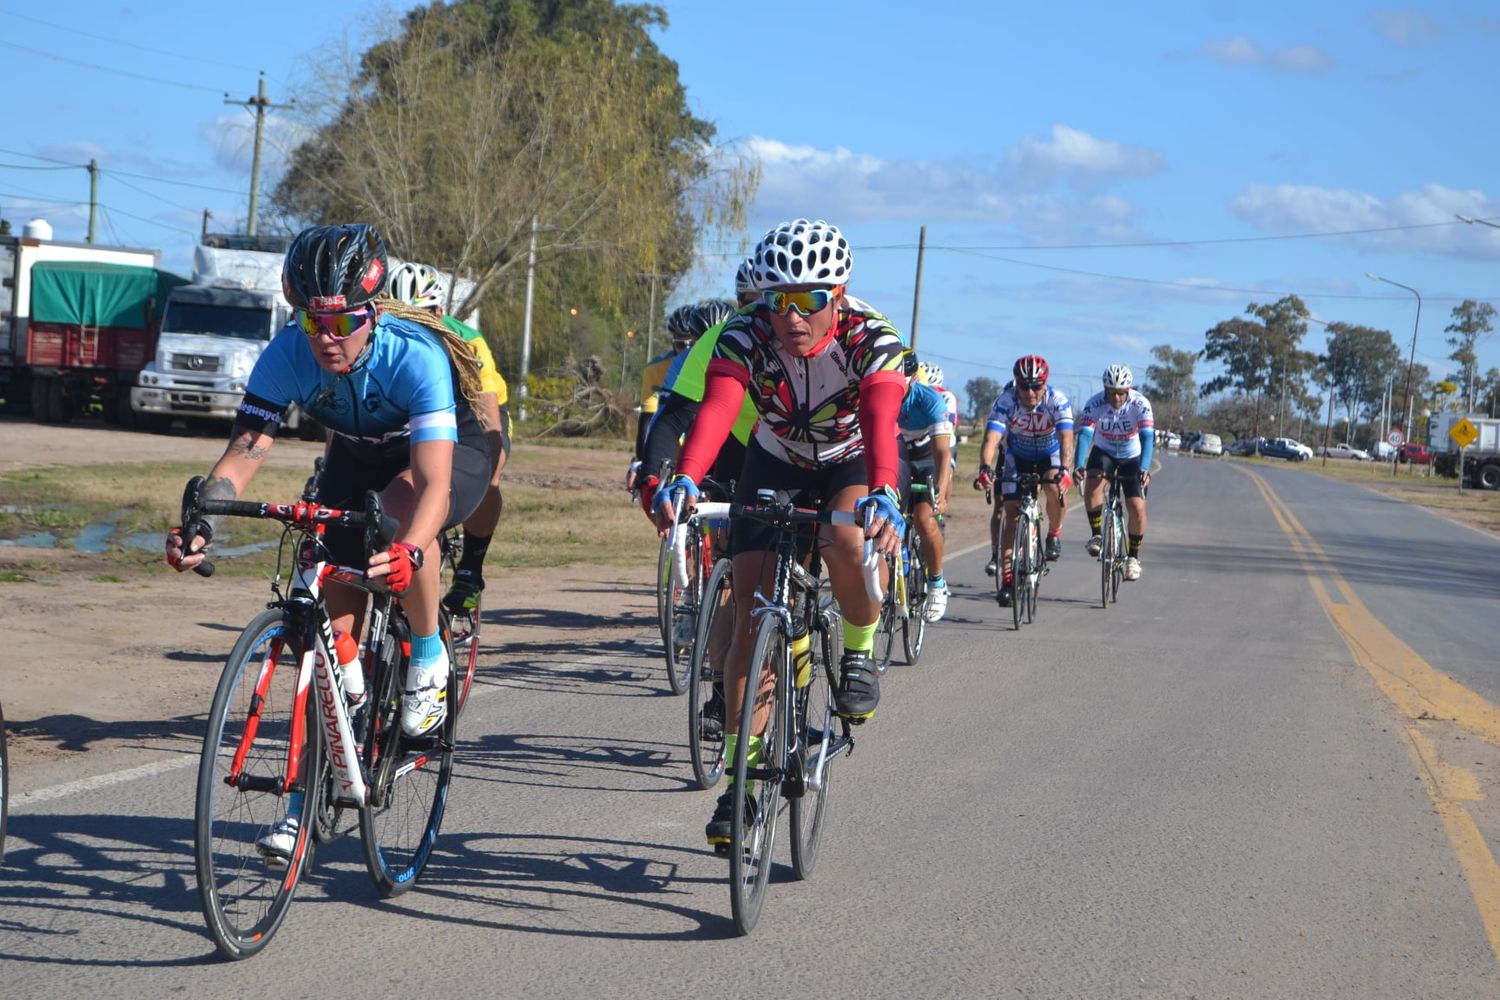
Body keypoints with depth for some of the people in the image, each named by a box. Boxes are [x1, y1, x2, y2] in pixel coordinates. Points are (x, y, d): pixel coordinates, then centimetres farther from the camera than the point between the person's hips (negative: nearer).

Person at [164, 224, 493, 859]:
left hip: (451, 456, -4)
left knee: (403, 505, -39)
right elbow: (243, 452, -30)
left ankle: (429, 658, -15)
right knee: (334, 627, -6)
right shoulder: (288, 355, -26)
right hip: (356, 458, 4)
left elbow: (432, 480, -45)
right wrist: (197, 526, -49)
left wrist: (408, 551, -65)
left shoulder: (416, 356, -37)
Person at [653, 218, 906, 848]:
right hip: (774, 469, 2)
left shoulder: (871, 340, -30)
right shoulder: (746, 337, -27)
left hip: (853, 465, -2)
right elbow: (716, 409, -43)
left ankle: (859, 651, -6)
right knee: (751, 619, -8)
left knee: (846, 542, -36)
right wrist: (686, 478, -63)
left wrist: (883, 496, -66)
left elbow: (881, 422, -46)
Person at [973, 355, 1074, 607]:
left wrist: (1064, 469, -58)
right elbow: (991, 438, -39)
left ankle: (1054, 533, 1)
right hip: (1018, 456, 1)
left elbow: (1066, 439, -41)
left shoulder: (1057, 401, -30)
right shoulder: (1006, 402, -29)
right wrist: (985, 468, -57)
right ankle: (1008, 578, -6)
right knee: (1012, 512, -10)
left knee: (1055, 490, -30)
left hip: (1050, 454, -1)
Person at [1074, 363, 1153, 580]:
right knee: (1092, 487, -30)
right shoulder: (1095, 404, -25)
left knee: (1137, 508, -13)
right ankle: (1096, 535, -11)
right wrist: (1080, 465, -50)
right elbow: (1085, 434, -34)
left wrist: (1144, 469, -51)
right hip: (1103, 453, 1)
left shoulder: (1140, 404, -27)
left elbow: (1148, 437, -36)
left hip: (1132, 457, -1)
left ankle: (1133, 556, 8)